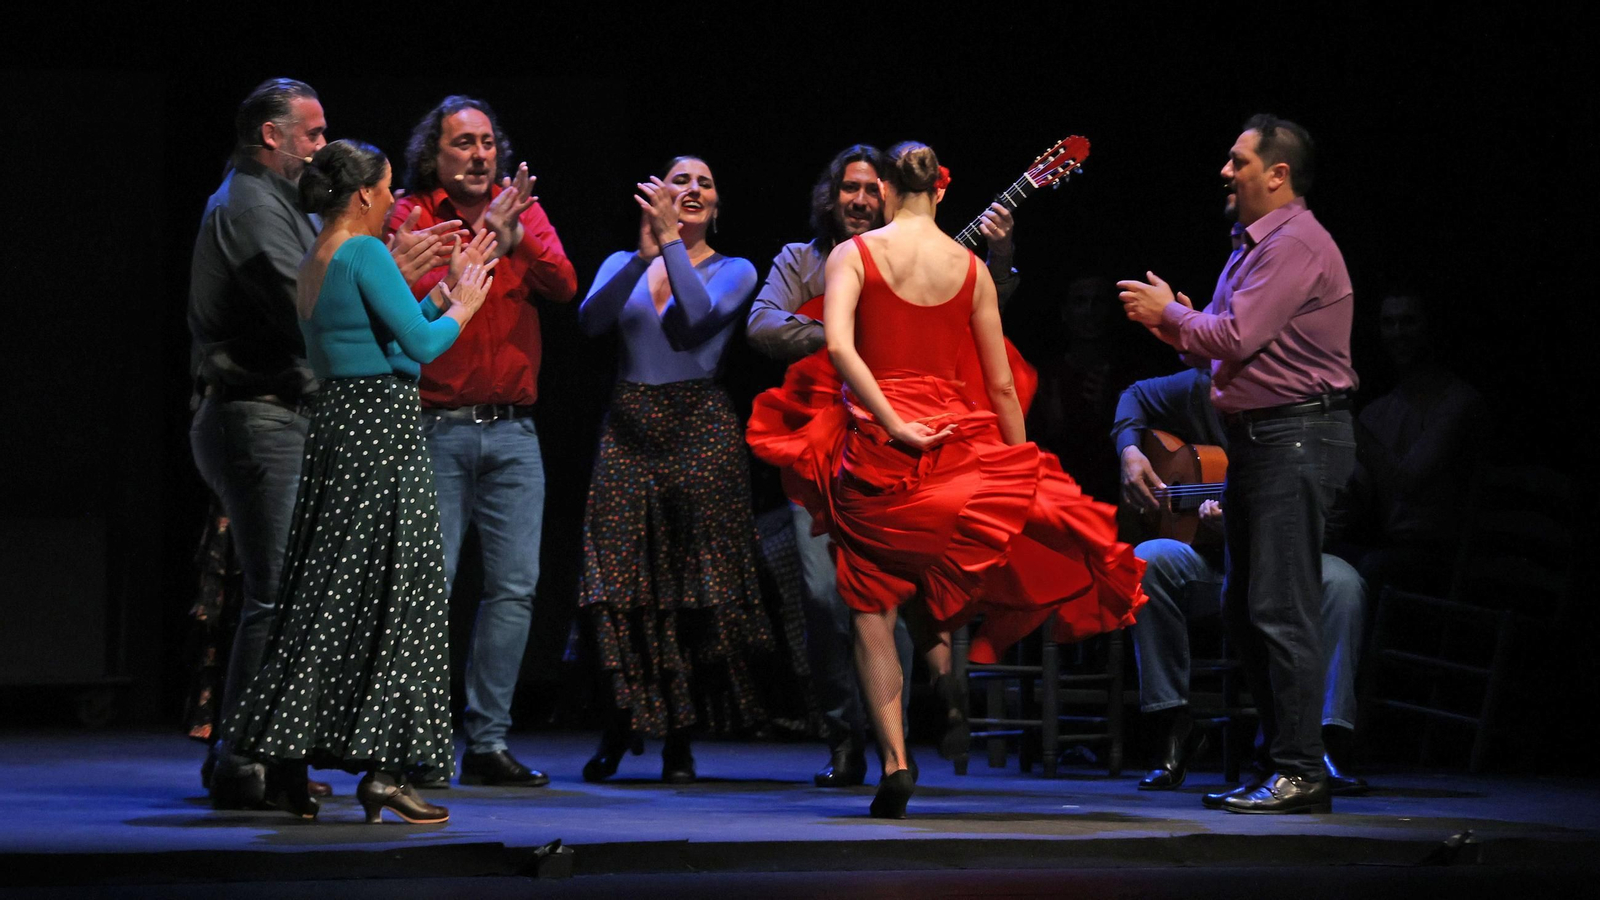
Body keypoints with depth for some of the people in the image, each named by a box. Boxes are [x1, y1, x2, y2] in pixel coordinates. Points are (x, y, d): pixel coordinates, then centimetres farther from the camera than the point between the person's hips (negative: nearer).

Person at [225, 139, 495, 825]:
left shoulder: (314, 262, 16)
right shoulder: (364, 253, -12)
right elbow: (422, 344, -16)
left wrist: (447, 290, 25)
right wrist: (463, 305, 2)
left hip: (336, 423, 9)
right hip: (381, 430, -9)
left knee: (328, 593, 11)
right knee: (389, 591, -6)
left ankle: (289, 766, 10)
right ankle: (381, 769, -9)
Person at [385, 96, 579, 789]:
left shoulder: (523, 210, 11)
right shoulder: (410, 216, 1)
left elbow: (563, 285, -4)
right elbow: (414, 300, -14)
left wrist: (517, 236, -20)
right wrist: (481, 241, -18)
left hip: (512, 431, 4)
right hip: (437, 430, -4)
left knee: (514, 586, 1)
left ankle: (487, 741, 7)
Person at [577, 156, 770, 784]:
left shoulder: (734, 271, 7)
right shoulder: (624, 265, 13)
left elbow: (699, 316, -14)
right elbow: (592, 320, -7)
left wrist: (672, 241, -15)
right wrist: (646, 253, -16)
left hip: (699, 427, -2)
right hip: (629, 428, 2)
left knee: (693, 585, -4)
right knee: (619, 583, -3)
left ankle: (678, 738, 3)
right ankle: (620, 728, 10)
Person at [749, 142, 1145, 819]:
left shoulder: (853, 255, -1)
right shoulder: (971, 267, 6)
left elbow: (837, 346, -18)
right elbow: (1002, 387, 7)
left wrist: (891, 424, -16)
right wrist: (1021, 467, 16)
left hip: (872, 441, -2)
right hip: (955, 444, 2)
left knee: (873, 608, -1)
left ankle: (894, 758, -10)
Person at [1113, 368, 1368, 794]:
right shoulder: (1202, 390, 0)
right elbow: (1134, 396, 22)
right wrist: (1130, 451, 2)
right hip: (1210, 560, 3)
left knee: (1342, 582, -35)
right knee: (1146, 560, -28)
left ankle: (1328, 743, -33)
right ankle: (1174, 726, -24)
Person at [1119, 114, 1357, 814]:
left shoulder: (1296, 244, -13)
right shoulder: (1251, 245, 20)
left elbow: (1234, 337, -19)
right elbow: (1230, 343, 23)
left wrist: (1169, 312, -2)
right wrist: (1172, 321, 6)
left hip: (1297, 435, -11)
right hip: (1255, 437, 11)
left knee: (1281, 610, -12)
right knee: (1244, 610, 12)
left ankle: (1301, 774, -10)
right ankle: (1285, 762, 17)